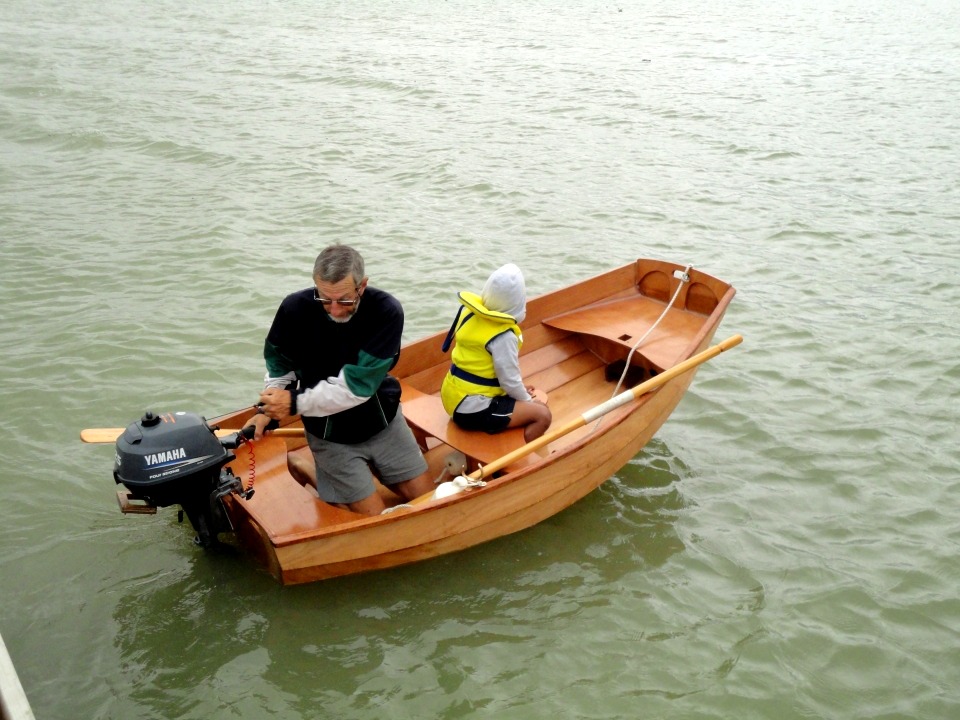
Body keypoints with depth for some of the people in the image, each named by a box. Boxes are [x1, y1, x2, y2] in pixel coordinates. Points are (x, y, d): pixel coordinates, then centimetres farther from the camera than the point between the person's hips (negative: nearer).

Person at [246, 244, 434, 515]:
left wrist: (296, 402, -24)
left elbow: (356, 386, -27)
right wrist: (270, 410, -6)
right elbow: (279, 364, 1)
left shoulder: (387, 312, -24)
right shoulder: (296, 309, -20)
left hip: (383, 421, 2)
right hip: (330, 435, -1)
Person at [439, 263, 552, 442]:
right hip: (473, 409, -9)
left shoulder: (470, 312, 1)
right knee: (542, 415, -7)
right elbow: (510, 380, -17)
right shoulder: (503, 336, -23)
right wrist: (527, 400, 3)